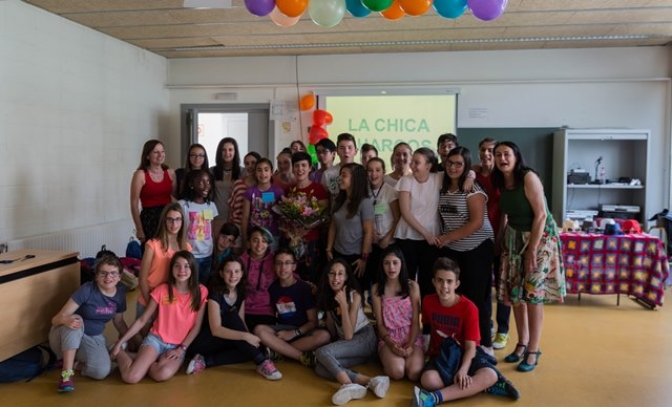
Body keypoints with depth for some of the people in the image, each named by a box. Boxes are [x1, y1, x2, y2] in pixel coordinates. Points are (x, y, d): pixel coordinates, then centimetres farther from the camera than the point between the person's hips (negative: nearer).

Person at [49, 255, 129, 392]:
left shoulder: (120, 293, -7)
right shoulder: (87, 290, -22)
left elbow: (119, 322, 11)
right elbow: (56, 319, -26)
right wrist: (66, 320, -48)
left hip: (93, 338, 3)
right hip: (67, 335, -3)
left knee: (102, 371, -26)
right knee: (75, 322, -39)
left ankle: (70, 362, 2)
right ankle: (66, 373, -31)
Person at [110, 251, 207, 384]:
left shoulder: (201, 292, -2)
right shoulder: (162, 290, -2)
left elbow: (197, 326, 1)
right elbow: (142, 320, 4)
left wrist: (182, 349, -9)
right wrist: (120, 342, -1)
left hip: (178, 346, 0)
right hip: (156, 339, 0)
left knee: (162, 374, -33)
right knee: (131, 377, -23)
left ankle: (147, 363, 0)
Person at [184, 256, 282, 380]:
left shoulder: (241, 292, 0)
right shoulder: (215, 293, -19)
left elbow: (241, 322, 1)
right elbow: (216, 329, -28)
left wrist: (251, 338, -19)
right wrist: (245, 336, -36)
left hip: (224, 341, 6)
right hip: (203, 342, -6)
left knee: (250, 348, -22)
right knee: (232, 318, -30)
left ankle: (205, 361, -18)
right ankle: (261, 362, -31)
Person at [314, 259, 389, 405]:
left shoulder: (354, 295, -12)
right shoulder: (328, 297, 5)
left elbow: (349, 335, -18)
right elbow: (333, 333, 4)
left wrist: (343, 304, -22)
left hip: (364, 339, -6)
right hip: (345, 343, 6)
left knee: (322, 353, -28)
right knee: (320, 368, -25)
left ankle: (349, 385, -44)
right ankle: (367, 381, -39)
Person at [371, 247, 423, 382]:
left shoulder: (412, 286, 0)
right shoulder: (376, 289, 1)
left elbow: (415, 321, -1)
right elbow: (380, 323, 0)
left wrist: (411, 344, -18)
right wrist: (390, 342, -17)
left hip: (411, 336, 0)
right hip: (388, 337, 0)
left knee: (414, 373, -27)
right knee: (397, 372, -29)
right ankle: (387, 357, 5)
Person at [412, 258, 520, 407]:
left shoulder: (469, 308, -15)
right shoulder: (428, 302, -6)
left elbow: (471, 346, -17)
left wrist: (463, 370, -32)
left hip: (464, 355, -1)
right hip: (441, 355, 1)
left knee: (490, 375, -35)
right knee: (428, 380, -34)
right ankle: (478, 386, -23)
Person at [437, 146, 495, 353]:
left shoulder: (472, 190, -12)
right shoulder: (442, 188, 6)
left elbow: (477, 223, -19)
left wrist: (448, 237, -17)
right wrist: (443, 239, -2)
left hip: (477, 249, -5)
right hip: (451, 250, 5)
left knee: (476, 297, -1)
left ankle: (485, 344, 12)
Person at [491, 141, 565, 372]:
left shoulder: (528, 177, -18)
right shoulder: (501, 183, 3)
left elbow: (541, 215, -20)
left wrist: (532, 250, -20)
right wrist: (501, 241, 3)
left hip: (539, 238, -6)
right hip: (514, 239, 7)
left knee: (533, 293, -5)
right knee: (514, 292, 6)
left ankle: (533, 351, 6)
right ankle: (522, 344, 21)